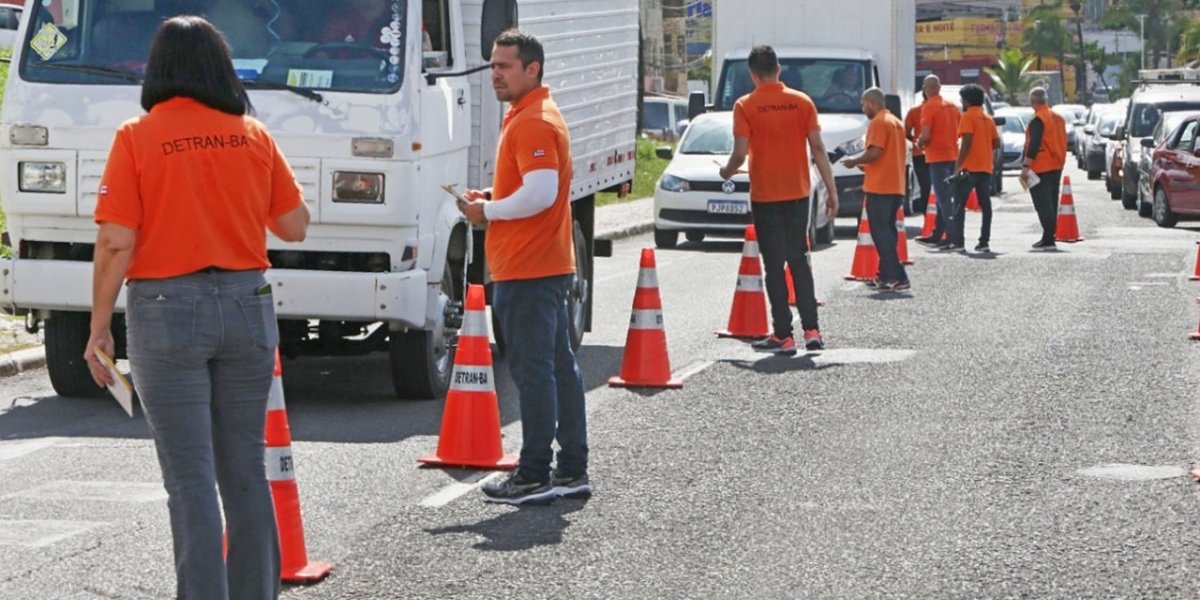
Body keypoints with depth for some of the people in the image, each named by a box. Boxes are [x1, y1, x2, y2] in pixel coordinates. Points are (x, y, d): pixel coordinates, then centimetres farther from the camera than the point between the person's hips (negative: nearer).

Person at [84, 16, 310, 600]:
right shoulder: (253, 135, 3)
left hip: (167, 312, -4)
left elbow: (116, 243, -10)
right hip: (247, 306, 4)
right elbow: (295, 226, 8)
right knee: (246, 469, 13)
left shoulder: (137, 138, -7)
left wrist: (99, 327, -2)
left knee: (190, 477, -2)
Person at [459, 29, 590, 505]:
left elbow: (540, 194, -25)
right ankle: (571, 470, 18)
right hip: (549, 265, 11)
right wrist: (492, 199, 10)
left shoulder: (533, 123, -15)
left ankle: (535, 476, -4)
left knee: (533, 371, -7)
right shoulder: (531, 116, 18)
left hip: (526, 270, -11)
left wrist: (488, 211, -11)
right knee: (559, 367, 12)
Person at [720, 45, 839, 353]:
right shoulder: (802, 101, 1)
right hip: (798, 192, 3)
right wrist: (832, 190, 3)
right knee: (799, 260, 14)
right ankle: (811, 329, 8)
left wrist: (727, 172, 10)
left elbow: (740, 153, -12)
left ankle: (783, 335, 1)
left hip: (765, 195, -3)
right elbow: (818, 148, -1)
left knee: (774, 264, 3)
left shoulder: (745, 106, -7)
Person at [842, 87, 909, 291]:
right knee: (887, 231, 14)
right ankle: (886, 276, 16)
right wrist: (867, 165, 22)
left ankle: (897, 278, -14)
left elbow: (875, 152, -20)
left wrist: (855, 162, -4)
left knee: (881, 233, -8)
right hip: (896, 187, 9)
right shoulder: (896, 122, 18)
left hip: (879, 187, -9)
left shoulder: (878, 123, -11)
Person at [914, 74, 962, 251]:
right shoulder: (951, 106, 10)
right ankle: (937, 236, 24)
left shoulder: (929, 107, -13)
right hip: (952, 155, 8)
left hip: (937, 157, -8)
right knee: (944, 198, 16)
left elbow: (926, 135, -19)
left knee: (944, 199, -9)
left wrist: (919, 143, 1)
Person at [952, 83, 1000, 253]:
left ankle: (957, 241, -9)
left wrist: (958, 164, -17)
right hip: (986, 167, 7)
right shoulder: (988, 118, 14)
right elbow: (996, 143, 12)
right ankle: (984, 242, 2)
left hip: (970, 167, -7)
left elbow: (967, 141, -18)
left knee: (958, 205, -3)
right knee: (985, 204, 6)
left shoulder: (968, 116, -8)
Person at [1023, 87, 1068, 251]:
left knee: (1043, 205, -7)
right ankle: (1048, 238, 19)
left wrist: (1026, 166, -19)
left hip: (1041, 169, -8)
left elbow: (1033, 145, -21)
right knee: (1051, 204, 14)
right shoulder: (1058, 118, 12)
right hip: (1056, 167, 8)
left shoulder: (1037, 120, -15)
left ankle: (1048, 239, -12)